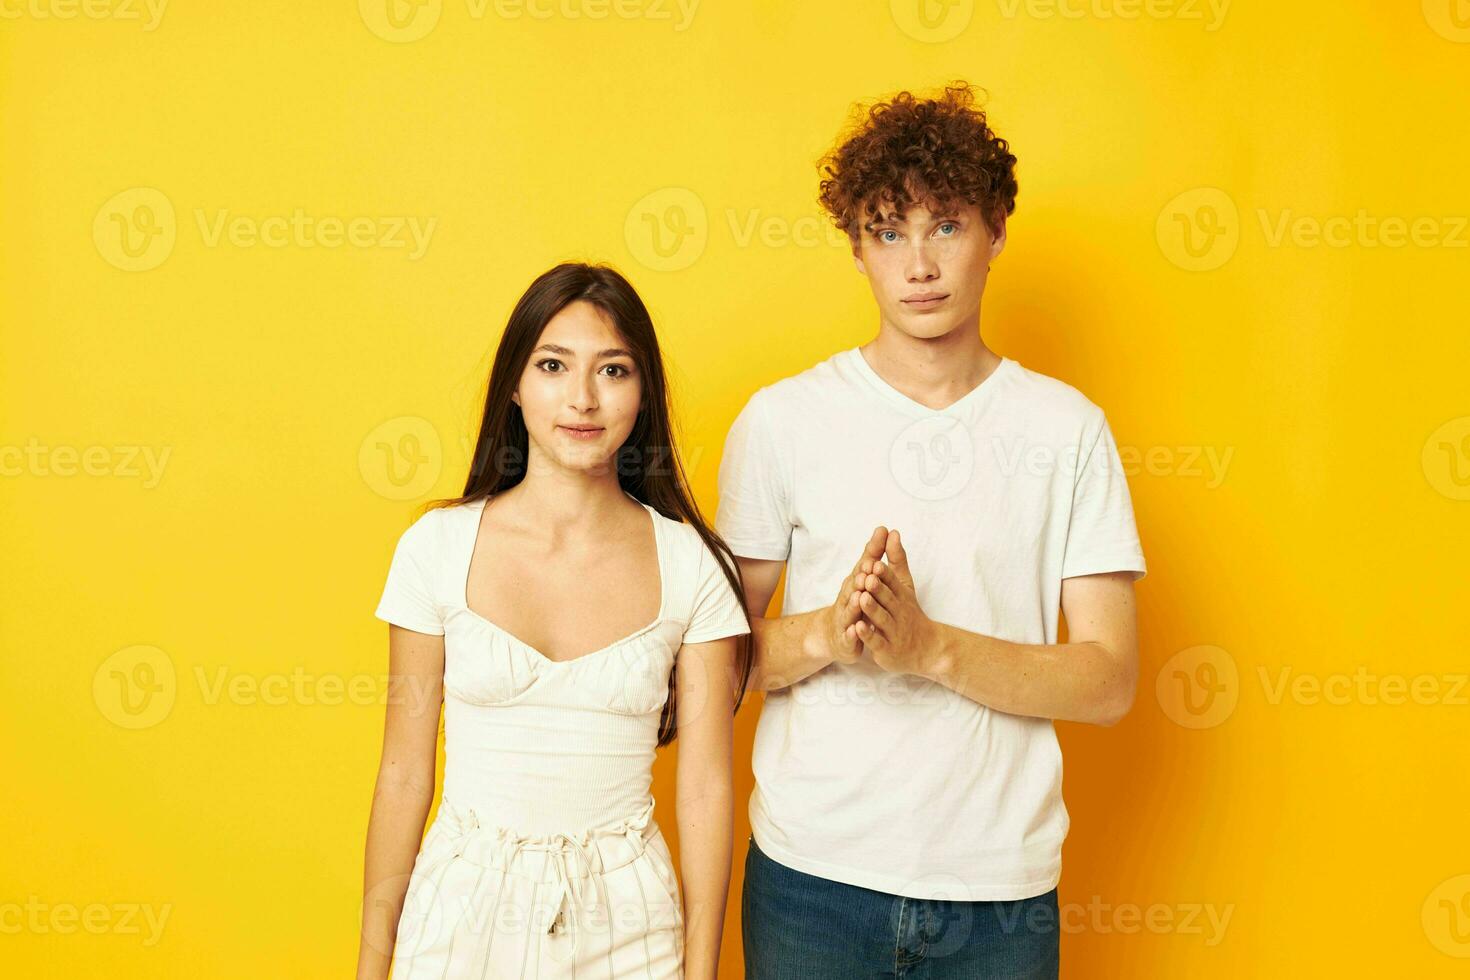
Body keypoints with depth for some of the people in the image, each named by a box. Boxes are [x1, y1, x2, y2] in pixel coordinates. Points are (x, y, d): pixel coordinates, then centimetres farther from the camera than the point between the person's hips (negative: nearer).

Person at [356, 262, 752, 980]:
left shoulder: (691, 564, -7)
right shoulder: (437, 547, -7)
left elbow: (705, 789, -4)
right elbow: (403, 774, -2)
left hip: (626, 918, 0)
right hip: (466, 902, 0)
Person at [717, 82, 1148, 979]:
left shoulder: (1068, 428, 0)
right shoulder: (784, 419, -1)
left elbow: (1108, 681, -4)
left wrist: (931, 645, -19)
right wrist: (825, 634, -19)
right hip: (812, 871, 0)